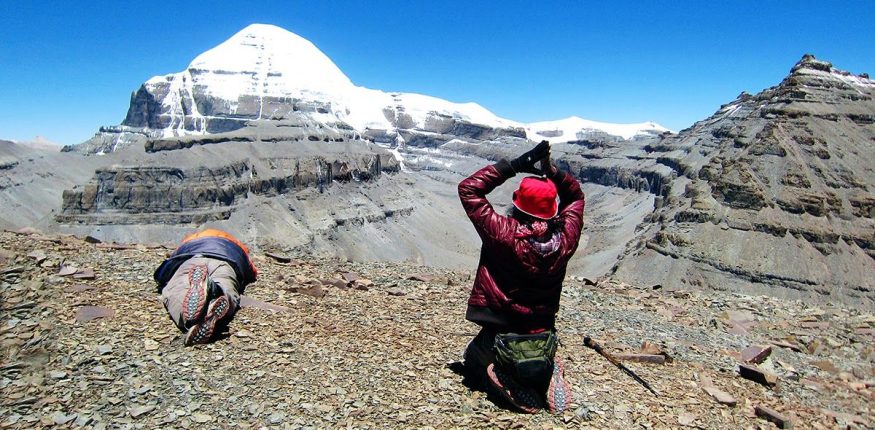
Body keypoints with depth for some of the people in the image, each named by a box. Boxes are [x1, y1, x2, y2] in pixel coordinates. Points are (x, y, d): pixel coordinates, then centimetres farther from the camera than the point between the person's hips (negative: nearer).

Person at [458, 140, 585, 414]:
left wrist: (514, 165, -15)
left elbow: (468, 188, -13)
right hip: (544, 343, 3)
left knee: (473, 356, 31)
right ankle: (546, 373, 4)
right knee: (541, 354, 39)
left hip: (499, 338, -3)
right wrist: (551, 170, -6)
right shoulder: (565, 239, -13)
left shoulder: (503, 234, -24)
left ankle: (510, 384, 0)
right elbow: (575, 196, 8)